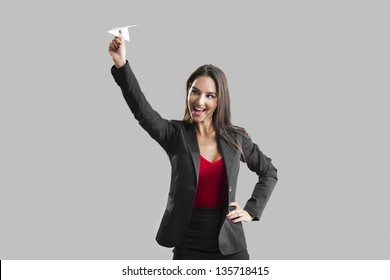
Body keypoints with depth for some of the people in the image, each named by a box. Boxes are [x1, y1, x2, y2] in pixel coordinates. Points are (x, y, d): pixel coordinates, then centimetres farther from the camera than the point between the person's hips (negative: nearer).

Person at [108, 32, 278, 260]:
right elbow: (142, 111, -21)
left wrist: (252, 210, 4)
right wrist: (122, 65, -33)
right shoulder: (175, 134, -3)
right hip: (188, 246, -1)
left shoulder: (236, 137, 3)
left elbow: (269, 172, 16)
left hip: (230, 244, 2)